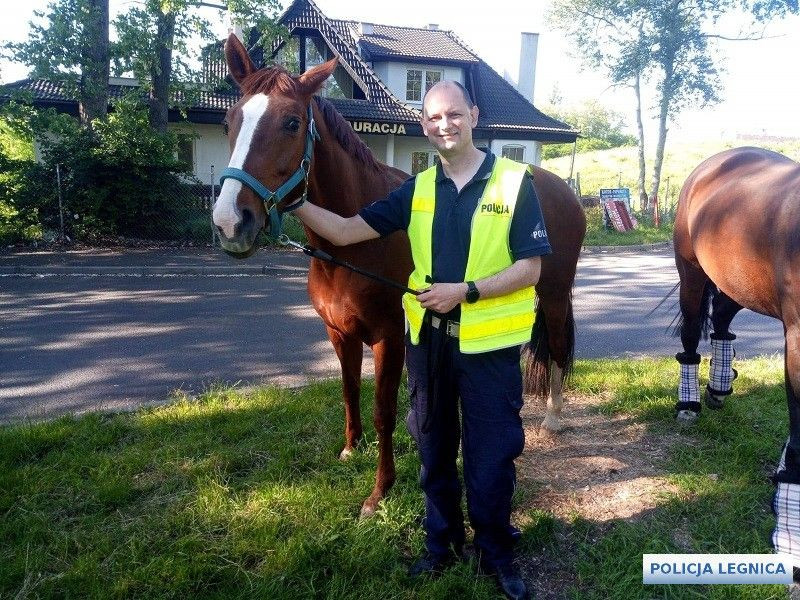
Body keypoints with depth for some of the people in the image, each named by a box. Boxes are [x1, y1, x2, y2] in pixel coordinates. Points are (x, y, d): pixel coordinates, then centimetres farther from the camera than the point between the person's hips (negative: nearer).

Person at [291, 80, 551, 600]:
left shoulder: (514, 182, -8)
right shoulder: (418, 189, 4)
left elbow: (530, 269, -11)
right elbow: (348, 231, -1)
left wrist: (465, 291, -21)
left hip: (488, 344, -4)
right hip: (428, 339, 4)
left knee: (490, 456, 8)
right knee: (434, 450, 18)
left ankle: (498, 554, 31)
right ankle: (442, 543, 38)